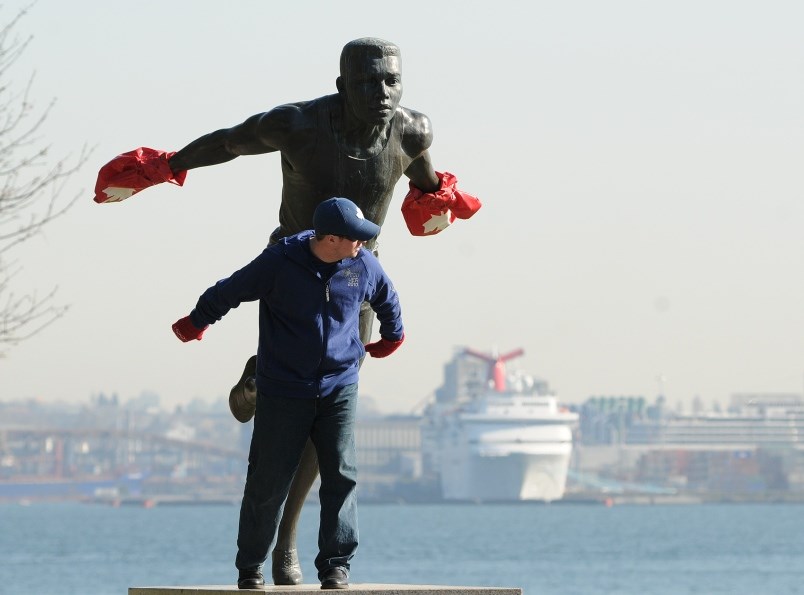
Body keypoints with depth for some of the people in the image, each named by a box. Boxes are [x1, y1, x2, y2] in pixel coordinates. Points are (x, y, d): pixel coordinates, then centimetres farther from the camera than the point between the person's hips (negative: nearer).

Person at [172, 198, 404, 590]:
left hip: (340, 390, 2)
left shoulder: (364, 267, -3)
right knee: (267, 483, 1)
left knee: (341, 476, -9)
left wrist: (392, 337, 34)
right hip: (283, 392, -2)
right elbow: (227, 293, 1)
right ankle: (250, 567, 15)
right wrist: (194, 325, 14)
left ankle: (336, 565, -4)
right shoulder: (278, 264, -14)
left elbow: (387, 301, 20)